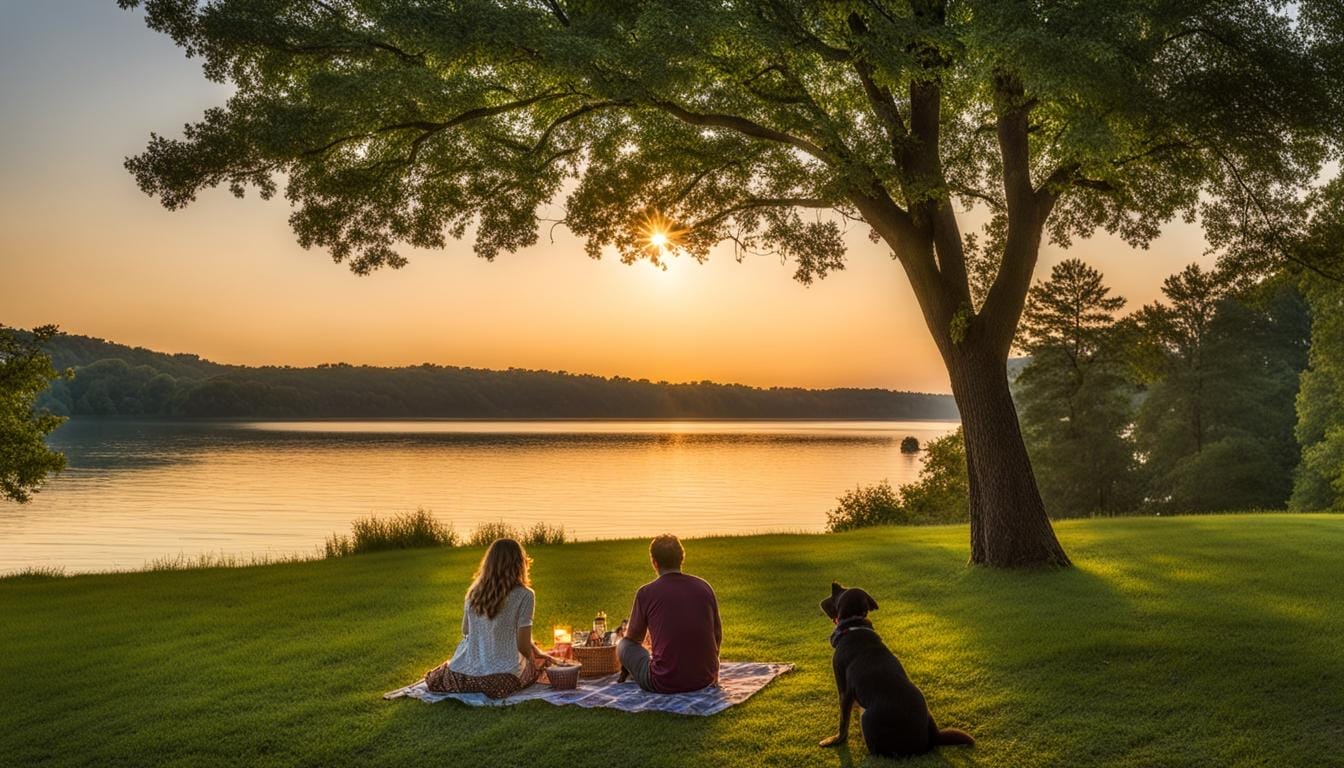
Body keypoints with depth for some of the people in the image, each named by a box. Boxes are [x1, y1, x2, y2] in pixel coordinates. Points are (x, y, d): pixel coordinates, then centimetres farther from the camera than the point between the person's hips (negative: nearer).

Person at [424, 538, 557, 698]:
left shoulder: (474, 590, 3)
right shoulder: (524, 595, -12)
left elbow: (465, 631, 13)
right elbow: (523, 645, -12)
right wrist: (539, 655, 10)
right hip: (502, 677, -5)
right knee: (539, 661, 21)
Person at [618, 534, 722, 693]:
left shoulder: (646, 593, -8)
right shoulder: (704, 587, 2)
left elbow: (634, 637, 9)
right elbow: (718, 636, 11)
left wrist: (627, 632, 33)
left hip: (664, 683, -4)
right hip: (706, 678, 4)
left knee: (624, 645, 17)